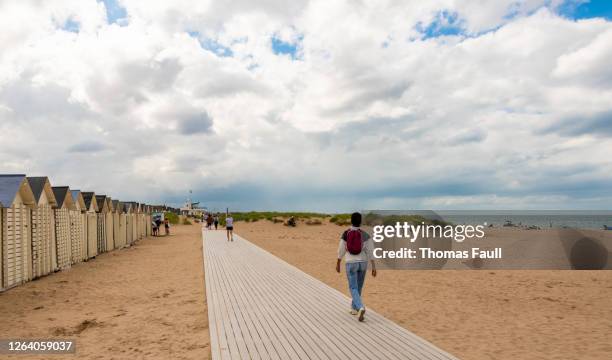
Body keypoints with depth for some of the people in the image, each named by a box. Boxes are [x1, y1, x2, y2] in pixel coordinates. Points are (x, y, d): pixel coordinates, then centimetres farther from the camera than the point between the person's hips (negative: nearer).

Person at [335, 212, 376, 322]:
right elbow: (370, 251, -9)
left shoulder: (345, 234, -8)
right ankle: (354, 308, 33)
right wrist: (374, 266, -6)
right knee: (358, 287, 22)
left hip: (351, 264, -2)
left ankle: (361, 308, -25)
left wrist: (338, 264, 10)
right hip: (362, 263, 2)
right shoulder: (365, 235, -6)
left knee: (353, 289, -1)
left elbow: (341, 250, -3)